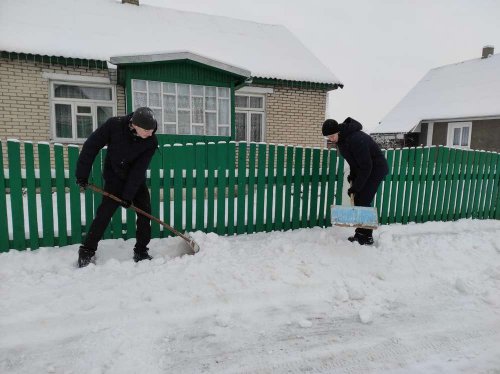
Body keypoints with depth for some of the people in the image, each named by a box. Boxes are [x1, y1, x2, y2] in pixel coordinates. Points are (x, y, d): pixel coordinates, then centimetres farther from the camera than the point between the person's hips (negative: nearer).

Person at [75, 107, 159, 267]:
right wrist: (82, 174, -13)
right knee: (104, 213, -8)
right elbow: (91, 146, -15)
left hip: (137, 180, 3)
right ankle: (86, 251, 6)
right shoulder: (114, 125, -25)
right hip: (114, 178, -2)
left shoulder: (151, 142, -21)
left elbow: (139, 170, -21)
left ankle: (141, 252, 12)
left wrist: (128, 195, -21)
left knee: (145, 212, -2)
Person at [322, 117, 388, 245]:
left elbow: (366, 166, -28)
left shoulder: (356, 139, -32)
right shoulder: (341, 138, -2)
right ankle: (360, 234, 17)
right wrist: (352, 175, 4)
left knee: (363, 202, -10)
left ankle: (366, 237, 1)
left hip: (376, 169, -9)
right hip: (363, 168, 9)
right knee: (357, 201, 8)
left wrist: (355, 187, -23)